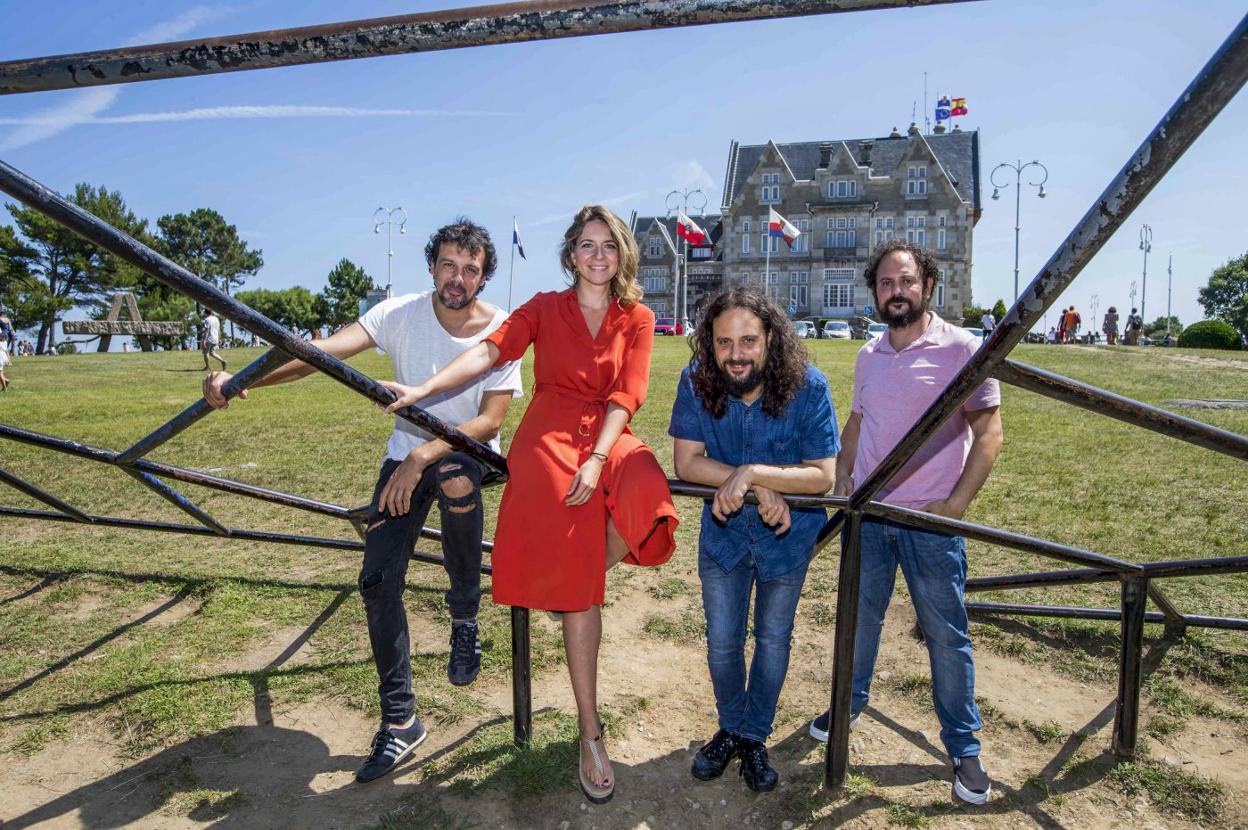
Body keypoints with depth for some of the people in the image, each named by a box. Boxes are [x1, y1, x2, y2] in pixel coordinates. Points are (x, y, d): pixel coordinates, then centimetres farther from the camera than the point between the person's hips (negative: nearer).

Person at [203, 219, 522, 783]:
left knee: (455, 480, -38)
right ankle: (399, 721, 10)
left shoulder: (502, 331, -15)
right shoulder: (400, 314, -13)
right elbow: (322, 350, -25)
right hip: (406, 452, 2)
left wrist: (423, 458, -34)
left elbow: (491, 420, -21)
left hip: (467, 452, -2)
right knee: (377, 582, -8)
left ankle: (464, 618, -10)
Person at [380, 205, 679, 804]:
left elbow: (626, 394, -1)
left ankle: (590, 571, -1)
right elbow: (491, 350, -7)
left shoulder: (637, 319, 11)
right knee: (578, 584, -11)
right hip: (549, 439, -2)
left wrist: (598, 460, -16)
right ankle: (590, 729, 3)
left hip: (608, 439, 2)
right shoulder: (545, 308, 9)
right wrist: (425, 388, -23)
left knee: (647, 493, -34)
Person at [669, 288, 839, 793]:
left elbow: (822, 475, -23)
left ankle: (755, 737, 39)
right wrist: (760, 487, -27)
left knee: (772, 641, 16)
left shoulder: (808, 386, -24)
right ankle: (730, 728, 39)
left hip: (789, 533, -1)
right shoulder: (696, 381, -20)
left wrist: (750, 472, -36)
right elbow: (686, 463, -18)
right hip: (723, 530, 1)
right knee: (722, 643, 12)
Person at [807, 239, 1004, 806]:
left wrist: (956, 503, -14)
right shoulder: (868, 356, 8)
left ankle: (964, 748, 24)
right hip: (866, 514, 5)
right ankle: (850, 702, 40)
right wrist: (843, 473, 5)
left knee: (946, 635, 6)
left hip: (930, 521, -4)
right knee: (860, 618, 17)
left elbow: (988, 433, -8)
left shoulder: (960, 348, -8)